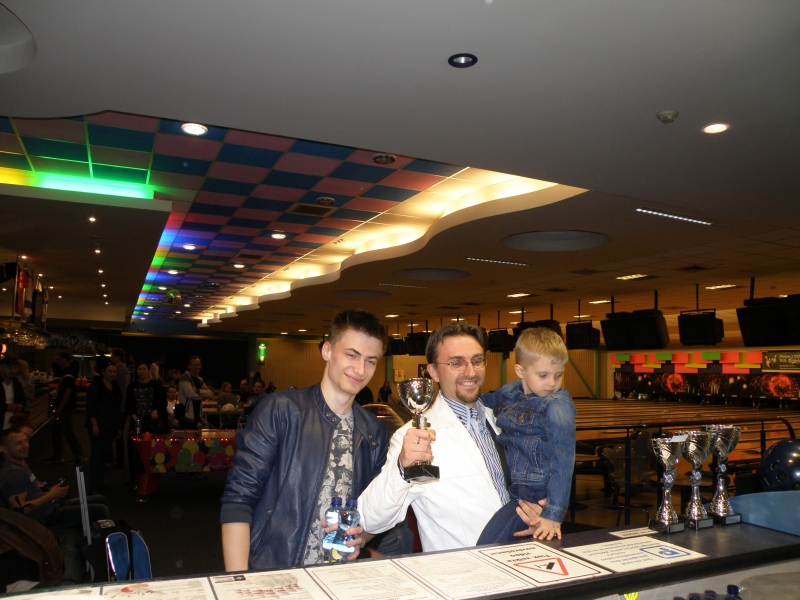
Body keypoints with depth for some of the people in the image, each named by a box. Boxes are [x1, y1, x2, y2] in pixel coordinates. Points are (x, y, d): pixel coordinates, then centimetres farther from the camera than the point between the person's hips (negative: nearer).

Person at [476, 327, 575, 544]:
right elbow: (485, 401, 28)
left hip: (534, 494, -7)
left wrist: (553, 514, -22)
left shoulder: (557, 407, -15)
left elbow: (563, 463, -18)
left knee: (485, 553, -20)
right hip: (506, 490, 7)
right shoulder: (509, 392, 4)